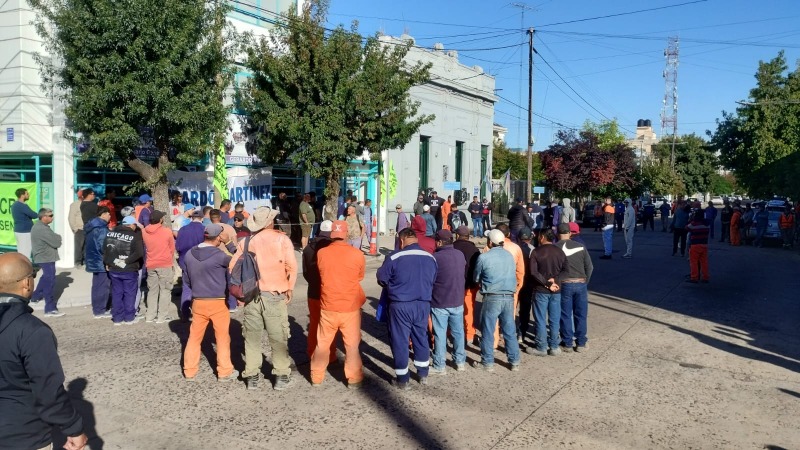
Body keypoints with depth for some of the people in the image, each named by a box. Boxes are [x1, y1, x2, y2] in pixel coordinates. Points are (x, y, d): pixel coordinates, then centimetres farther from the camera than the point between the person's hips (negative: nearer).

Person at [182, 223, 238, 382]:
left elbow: (186, 278, 10)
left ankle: (189, 371, 21)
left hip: (198, 302, 5)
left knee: (194, 337, 15)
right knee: (223, 337, 8)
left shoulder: (189, 254, 1)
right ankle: (225, 372, 15)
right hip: (218, 302, -4)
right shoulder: (219, 255, -17)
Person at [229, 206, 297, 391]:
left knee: (252, 336, 13)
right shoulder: (282, 239, -5)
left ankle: (251, 376, 19)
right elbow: (292, 267, -11)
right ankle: (281, 376, 13)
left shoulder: (245, 241, 4)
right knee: (278, 337, 8)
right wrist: (290, 288, 1)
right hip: (275, 296, -2)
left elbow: (233, 267, 3)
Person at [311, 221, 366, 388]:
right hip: (350, 308, -1)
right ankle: (354, 378, 19)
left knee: (322, 343, 16)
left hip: (328, 307, 1)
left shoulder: (321, 253, -7)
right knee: (352, 344, 12)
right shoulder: (357, 254, -11)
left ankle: (316, 377, 26)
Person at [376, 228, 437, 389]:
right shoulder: (431, 258, 0)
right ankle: (423, 375, 32)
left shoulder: (394, 258, -14)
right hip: (423, 305, 4)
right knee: (421, 338, 20)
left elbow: (381, 279, -2)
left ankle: (402, 380, 15)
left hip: (400, 306, -4)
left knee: (400, 341, 7)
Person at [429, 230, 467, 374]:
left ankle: (439, 366, 10)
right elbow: (465, 276, 9)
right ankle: (460, 361, 27)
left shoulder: (436, 257, -18)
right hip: (458, 301, 5)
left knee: (440, 334, 4)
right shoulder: (460, 255, 0)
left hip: (439, 303, -5)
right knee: (458, 332, 16)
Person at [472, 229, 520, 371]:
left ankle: (488, 362, 11)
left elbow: (476, 278, 5)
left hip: (492, 298, -4)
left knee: (487, 331, 6)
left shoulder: (484, 257, -7)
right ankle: (514, 362, 18)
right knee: (510, 331, 12)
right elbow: (512, 274, 15)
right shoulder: (510, 256, 8)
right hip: (509, 297, 5)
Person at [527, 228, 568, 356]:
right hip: (556, 291, 4)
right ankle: (554, 347, 16)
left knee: (541, 320, 4)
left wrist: (547, 284, -14)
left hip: (541, 290, -4)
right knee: (555, 320, 11)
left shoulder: (537, 251, -8)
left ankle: (541, 347, 9)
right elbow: (565, 270, -2)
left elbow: (534, 272, -16)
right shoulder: (560, 252, 5)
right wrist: (555, 280, -11)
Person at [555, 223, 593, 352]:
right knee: (581, 315, 12)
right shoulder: (580, 246, 0)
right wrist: (585, 281, 14)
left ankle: (567, 343, 13)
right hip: (581, 284, 2)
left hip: (564, 284, -2)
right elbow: (589, 267, 2)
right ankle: (580, 343, 18)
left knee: (565, 315, 8)